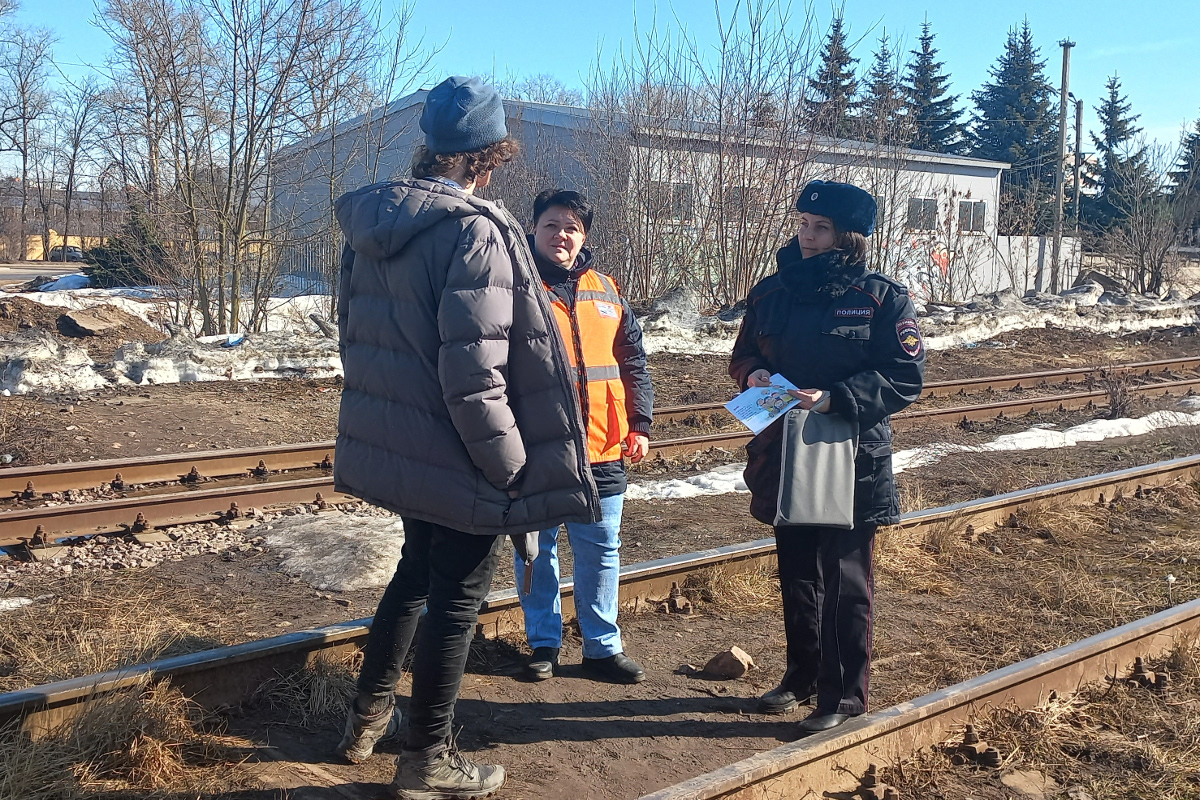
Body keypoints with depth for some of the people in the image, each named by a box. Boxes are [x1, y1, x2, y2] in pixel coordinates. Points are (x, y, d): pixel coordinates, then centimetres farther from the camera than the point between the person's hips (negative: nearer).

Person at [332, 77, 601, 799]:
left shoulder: (375, 221, 5)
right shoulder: (476, 231, -21)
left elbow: (357, 333, 14)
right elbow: (473, 374, -26)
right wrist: (511, 465, -15)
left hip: (390, 443, 8)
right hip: (456, 456, -8)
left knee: (417, 572, 27)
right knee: (457, 599, 9)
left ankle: (369, 716, 41)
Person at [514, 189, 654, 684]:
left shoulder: (605, 291, 10)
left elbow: (633, 365, 13)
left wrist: (639, 425, 6)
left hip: (600, 449, 3)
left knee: (601, 551, 9)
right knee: (537, 550, 9)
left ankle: (603, 647, 22)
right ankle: (544, 643, 25)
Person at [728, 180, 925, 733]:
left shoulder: (881, 298, -8)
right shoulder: (772, 291, 7)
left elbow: (906, 379, -11)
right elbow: (743, 354, 16)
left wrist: (834, 398, -22)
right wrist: (754, 373, -8)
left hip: (851, 461, -5)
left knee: (845, 580, 4)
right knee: (796, 573, 17)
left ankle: (844, 694, 18)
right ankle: (802, 675, 34)